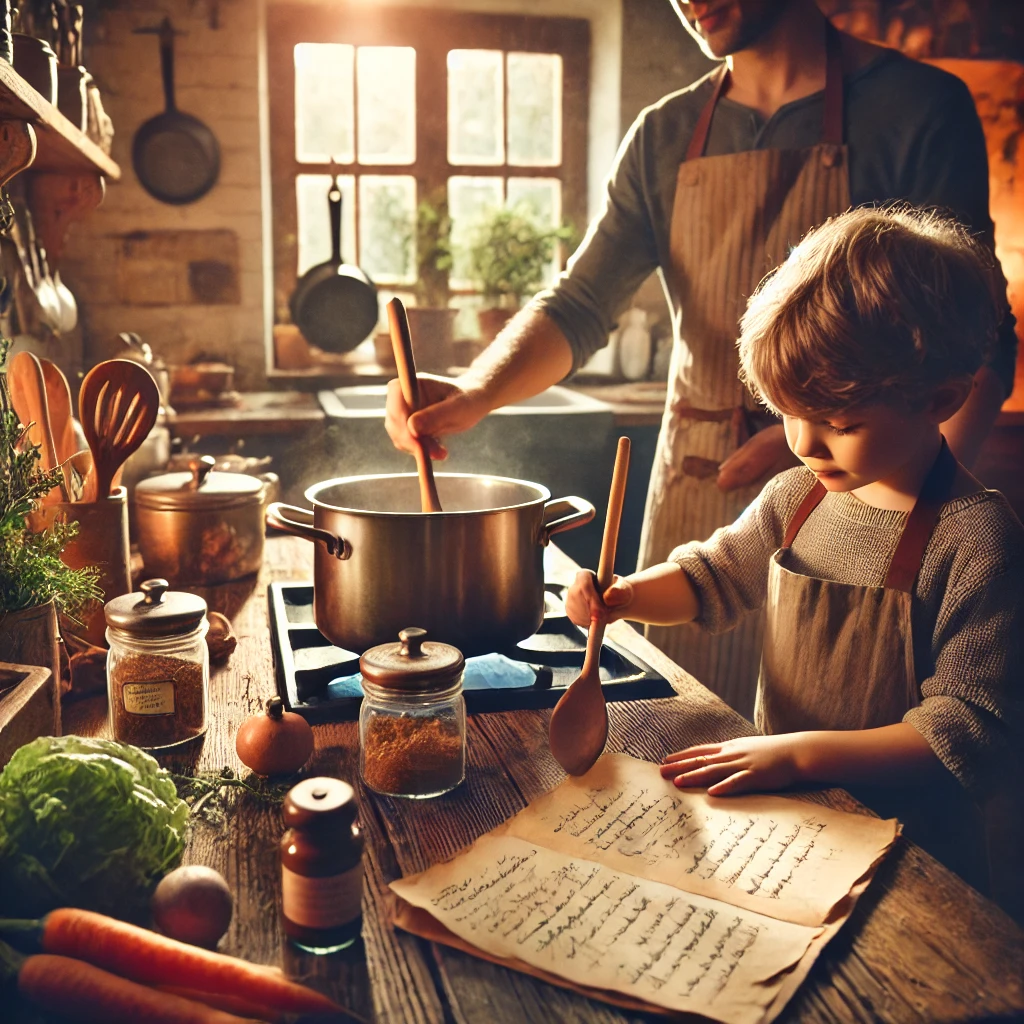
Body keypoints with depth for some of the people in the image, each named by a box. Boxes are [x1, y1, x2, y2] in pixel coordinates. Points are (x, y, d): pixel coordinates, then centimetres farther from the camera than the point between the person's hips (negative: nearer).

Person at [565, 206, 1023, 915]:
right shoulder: (798, 498, 3)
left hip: (909, 855, -5)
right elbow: (713, 577, 20)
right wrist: (624, 597, 1)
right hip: (785, 816, 6)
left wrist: (799, 751, -22)